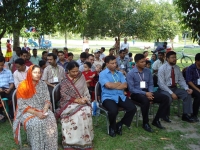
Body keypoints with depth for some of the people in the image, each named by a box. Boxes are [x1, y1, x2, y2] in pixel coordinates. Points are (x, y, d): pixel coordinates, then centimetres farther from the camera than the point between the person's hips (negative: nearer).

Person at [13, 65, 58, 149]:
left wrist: (44, 111, -16)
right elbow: (22, 106, -11)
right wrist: (36, 113, -21)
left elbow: (47, 100, 4)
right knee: (36, 123, -33)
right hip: (27, 112, -3)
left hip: (42, 110, 3)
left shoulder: (43, 84, 3)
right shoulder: (22, 86, -9)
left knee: (51, 120, -26)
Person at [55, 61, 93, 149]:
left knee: (86, 111, -31)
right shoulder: (65, 81, 2)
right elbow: (63, 95, -8)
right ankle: (72, 141, -23)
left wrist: (85, 98, -9)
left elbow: (86, 90, 11)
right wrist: (76, 100, -18)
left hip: (81, 102, 3)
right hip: (69, 103, -2)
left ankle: (84, 140, -19)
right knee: (78, 114, -33)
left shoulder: (81, 77, 11)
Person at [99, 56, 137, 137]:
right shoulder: (102, 74, -1)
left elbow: (125, 85, 2)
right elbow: (108, 85, -16)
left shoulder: (120, 73, 16)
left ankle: (120, 124, 8)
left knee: (133, 108, -16)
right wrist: (119, 83, 0)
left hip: (121, 96, 6)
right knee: (113, 110, -34)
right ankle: (112, 127, 1)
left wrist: (114, 86, -10)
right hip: (108, 97, -5)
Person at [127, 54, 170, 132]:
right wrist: (145, 93, -22)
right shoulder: (130, 73, -9)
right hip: (136, 94, -6)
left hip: (147, 92, 6)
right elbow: (131, 89, -13)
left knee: (165, 98, -12)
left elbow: (151, 84, 11)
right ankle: (145, 123, -17)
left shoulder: (148, 71, 7)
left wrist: (150, 93, -11)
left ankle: (156, 120, -1)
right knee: (146, 100, -40)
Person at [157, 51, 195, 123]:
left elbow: (181, 80, 7)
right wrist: (171, 93, -26)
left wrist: (187, 88, -13)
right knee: (168, 97, -35)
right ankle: (166, 116, -9)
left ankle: (185, 115, -6)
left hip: (174, 88, 6)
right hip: (164, 89, -6)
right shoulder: (162, 68, -14)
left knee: (187, 94, -16)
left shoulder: (177, 68, 5)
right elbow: (161, 84, -19)